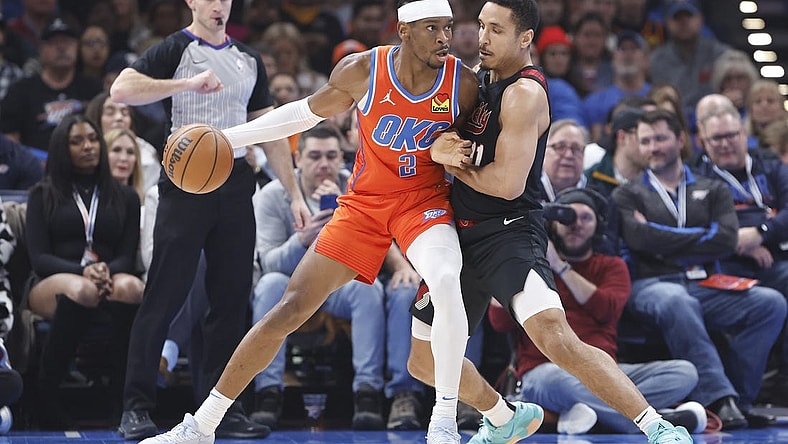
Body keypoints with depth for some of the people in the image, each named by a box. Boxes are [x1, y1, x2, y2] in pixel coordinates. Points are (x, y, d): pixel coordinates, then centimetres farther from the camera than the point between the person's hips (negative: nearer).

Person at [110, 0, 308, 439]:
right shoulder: (176, 49, -2)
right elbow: (121, 90, -18)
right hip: (186, 183, -5)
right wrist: (188, 83, -25)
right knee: (164, 299, -5)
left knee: (232, 299, 5)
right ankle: (136, 409, 1)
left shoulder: (248, 58, 17)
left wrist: (294, 193, 12)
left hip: (235, 185, 5)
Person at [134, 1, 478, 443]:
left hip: (424, 200, -1)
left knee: (446, 281, -34)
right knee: (290, 309, -2)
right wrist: (229, 137, 3)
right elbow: (309, 112, 4)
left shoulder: (464, 83, -15)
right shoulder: (362, 70, -15)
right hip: (364, 203, 1)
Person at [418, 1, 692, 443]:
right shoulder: (479, 76, 12)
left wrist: (455, 165, -4)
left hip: (509, 232, -9)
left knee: (556, 339, -29)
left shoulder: (525, 93, -15)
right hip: (463, 234, 9)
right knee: (425, 362, 14)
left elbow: (507, 183, -21)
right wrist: (438, 149, -9)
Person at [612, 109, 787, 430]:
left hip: (707, 287, 3)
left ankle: (736, 399, -27)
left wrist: (665, 239, 0)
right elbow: (639, 238, -4)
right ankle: (719, 398, -45)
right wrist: (699, 236, 2)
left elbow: (727, 239, 3)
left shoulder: (713, 190, 22)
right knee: (677, 302, -41)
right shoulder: (628, 195, 17)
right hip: (652, 285, -3)